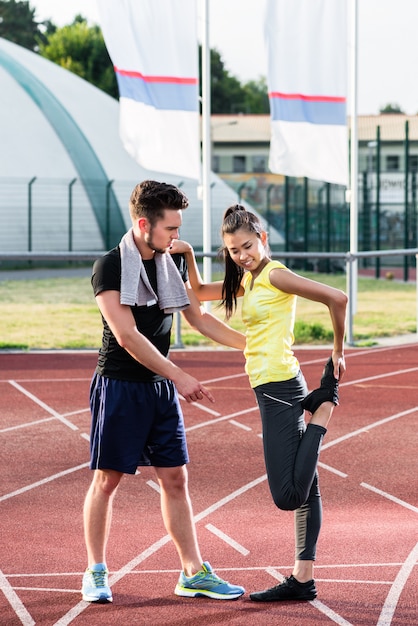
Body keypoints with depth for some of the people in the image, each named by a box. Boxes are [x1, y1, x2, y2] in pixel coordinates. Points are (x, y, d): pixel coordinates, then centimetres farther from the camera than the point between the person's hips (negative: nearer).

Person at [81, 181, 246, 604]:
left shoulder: (172, 264, 7)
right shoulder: (110, 267, -13)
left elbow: (199, 319, 17)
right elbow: (127, 336, -19)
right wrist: (179, 376, -20)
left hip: (161, 387, 6)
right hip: (120, 386, -6)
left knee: (175, 478, 5)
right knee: (107, 479, 1)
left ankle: (193, 573, 9)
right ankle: (95, 573, 12)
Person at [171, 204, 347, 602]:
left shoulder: (274, 274, -11)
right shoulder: (249, 280, 16)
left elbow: (336, 298, -18)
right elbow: (200, 293, 26)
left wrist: (338, 351, -10)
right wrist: (188, 256, 10)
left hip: (280, 388, -10)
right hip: (271, 389, 10)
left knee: (289, 495, -13)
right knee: (302, 489, 9)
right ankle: (302, 580, 10)